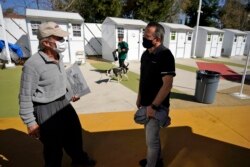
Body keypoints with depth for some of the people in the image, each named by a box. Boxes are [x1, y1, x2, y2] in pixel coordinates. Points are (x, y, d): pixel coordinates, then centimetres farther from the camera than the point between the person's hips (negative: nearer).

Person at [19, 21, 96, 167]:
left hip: (64, 103, 8)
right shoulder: (33, 64, -24)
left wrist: (70, 94, 21)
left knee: (74, 134, 25)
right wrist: (30, 122, -13)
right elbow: (25, 96, -17)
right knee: (54, 146, 14)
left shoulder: (59, 57, -1)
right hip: (46, 110, -8)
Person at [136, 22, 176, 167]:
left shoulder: (165, 55, -19)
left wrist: (153, 106, -21)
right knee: (153, 135, 24)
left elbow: (167, 85, -22)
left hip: (156, 106, -8)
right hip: (145, 104, 8)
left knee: (151, 140, 6)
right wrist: (139, 98, 14)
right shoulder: (145, 54, 6)